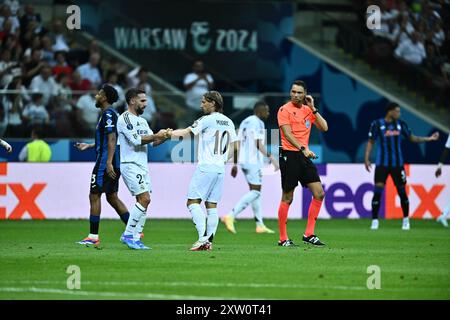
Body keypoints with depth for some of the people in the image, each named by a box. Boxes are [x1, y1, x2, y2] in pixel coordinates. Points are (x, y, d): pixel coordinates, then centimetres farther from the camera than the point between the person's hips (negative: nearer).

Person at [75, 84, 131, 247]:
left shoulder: (108, 114, -14)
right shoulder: (109, 114, 17)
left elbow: (112, 140, -21)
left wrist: (109, 163, -26)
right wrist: (88, 146, 32)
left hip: (105, 162, -10)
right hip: (113, 164, 10)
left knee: (94, 196, -5)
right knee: (112, 197, 14)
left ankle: (93, 237, -4)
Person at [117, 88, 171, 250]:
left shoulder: (142, 121, 19)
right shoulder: (125, 118, -9)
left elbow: (152, 142, 17)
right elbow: (136, 140, -19)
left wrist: (164, 136, 0)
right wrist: (156, 135, -14)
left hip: (142, 166, 9)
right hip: (130, 165, -9)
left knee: (144, 201, 5)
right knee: (144, 199, -16)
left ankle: (135, 238, 7)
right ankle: (128, 234, -9)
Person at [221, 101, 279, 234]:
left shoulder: (244, 122, 16)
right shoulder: (257, 123, -10)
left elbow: (238, 144, 17)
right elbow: (258, 145, -18)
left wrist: (235, 164, 18)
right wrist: (271, 158, -22)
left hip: (243, 161, 9)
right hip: (253, 162, -9)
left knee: (255, 191, 13)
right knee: (255, 192, -8)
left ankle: (260, 225, 13)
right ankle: (231, 216, -19)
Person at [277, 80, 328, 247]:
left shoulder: (308, 110, 13)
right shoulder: (285, 110, -5)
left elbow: (324, 127, 6)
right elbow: (288, 134, -16)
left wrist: (313, 108, -1)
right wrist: (303, 149, -27)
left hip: (304, 156, 6)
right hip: (289, 155, -6)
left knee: (319, 193, 0)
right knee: (287, 198, -3)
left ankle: (309, 234, 6)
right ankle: (283, 238, 4)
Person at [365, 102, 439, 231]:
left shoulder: (400, 124, 5)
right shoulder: (377, 124, -4)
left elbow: (412, 138, 14)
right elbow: (371, 142, 1)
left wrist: (429, 138, 6)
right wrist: (367, 158, -9)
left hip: (397, 164, 3)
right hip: (382, 163, -3)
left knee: (402, 191, 3)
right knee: (378, 190, -12)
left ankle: (406, 220, 19)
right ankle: (375, 220, -4)